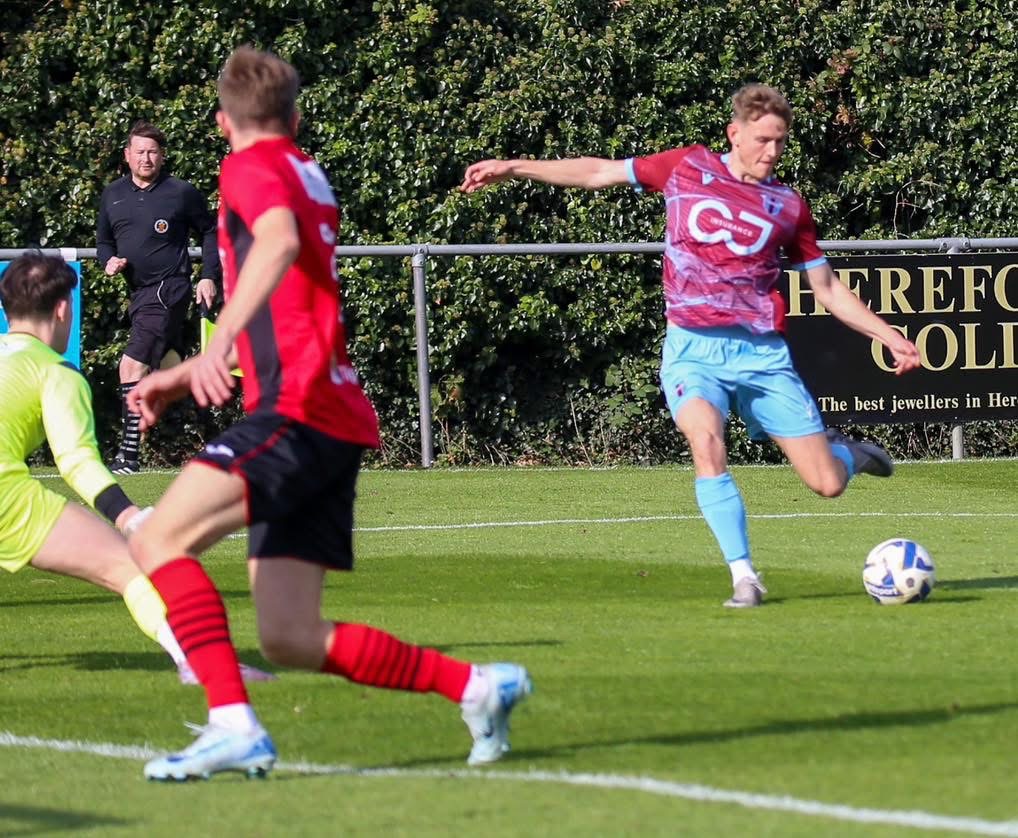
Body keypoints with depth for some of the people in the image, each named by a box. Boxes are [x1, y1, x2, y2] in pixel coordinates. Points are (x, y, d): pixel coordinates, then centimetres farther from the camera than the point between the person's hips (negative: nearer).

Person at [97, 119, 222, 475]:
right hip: (138, 292, 7)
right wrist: (109, 260, 0)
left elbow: (210, 232, 8)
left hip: (168, 288, -7)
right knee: (171, 370, 16)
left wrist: (209, 277, 1)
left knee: (133, 365, -17)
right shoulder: (112, 196, 10)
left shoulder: (182, 193, -3)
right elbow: (103, 240, 22)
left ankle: (129, 455, -18)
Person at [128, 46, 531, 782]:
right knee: (291, 639, 7)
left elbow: (279, 240, -24)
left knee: (159, 540, -18)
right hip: (335, 420, 9)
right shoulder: (311, 177, 26)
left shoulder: (252, 167, 0)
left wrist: (220, 342, -35)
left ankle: (233, 723, -29)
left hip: (298, 411, -9)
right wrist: (182, 379, 34)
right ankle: (476, 686, 9)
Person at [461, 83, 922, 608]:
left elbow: (827, 289, 15)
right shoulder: (687, 168, 6)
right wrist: (513, 168, 10)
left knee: (827, 484, -4)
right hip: (694, 349, -1)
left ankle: (846, 452, 34)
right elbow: (598, 173, 12)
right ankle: (743, 577, -21)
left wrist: (890, 338, 9)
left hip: (763, 352, 1)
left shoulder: (788, 206, 8)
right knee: (706, 444, -31)